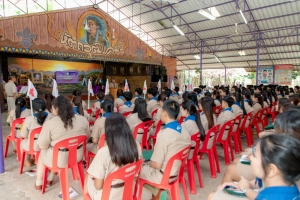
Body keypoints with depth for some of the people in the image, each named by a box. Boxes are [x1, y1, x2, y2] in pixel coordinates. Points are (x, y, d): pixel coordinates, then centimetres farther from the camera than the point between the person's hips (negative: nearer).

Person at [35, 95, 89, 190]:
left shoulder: (50, 123, -17)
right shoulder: (82, 119, -5)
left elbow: (42, 146, -13)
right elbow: (87, 136, 8)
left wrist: (52, 143, 6)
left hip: (58, 160, -4)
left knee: (42, 154, 29)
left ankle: (38, 183, 39)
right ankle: (49, 179, 42)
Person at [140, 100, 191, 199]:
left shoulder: (163, 134, -27)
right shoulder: (185, 131, -5)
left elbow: (157, 165, -22)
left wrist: (149, 162, -1)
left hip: (163, 175, -6)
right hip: (177, 171, 7)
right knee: (146, 166, 25)